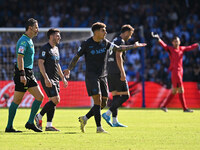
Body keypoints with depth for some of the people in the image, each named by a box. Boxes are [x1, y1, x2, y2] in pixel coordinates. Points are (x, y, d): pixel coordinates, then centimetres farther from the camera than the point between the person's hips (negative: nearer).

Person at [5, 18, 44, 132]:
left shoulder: (29, 41, 17)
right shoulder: (23, 41, -13)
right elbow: (20, 58, -21)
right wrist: (22, 74, -26)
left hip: (29, 74, 10)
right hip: (23, 73, -10)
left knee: (40, 97, 2)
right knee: (17, 100, -5)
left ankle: (30, 123, 4)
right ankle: (9, 126, 1)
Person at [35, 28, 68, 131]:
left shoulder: (56, 49, 18)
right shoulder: (45, 49, -10)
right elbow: (40, 63, -17)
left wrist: (63, 78, 24)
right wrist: (46, 78, -24)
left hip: (55, 79, 9)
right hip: (48, 79, -9)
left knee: (53, 101, 5)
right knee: (55, 100, -15)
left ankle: (49, 125, 7)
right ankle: (39, 117, -1)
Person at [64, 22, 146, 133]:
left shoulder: (105, 43, 7)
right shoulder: (86, 44, -6)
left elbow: (118, 49, 13)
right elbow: (77, 57, 1)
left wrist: (134, 46, 9)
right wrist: (69, 69, -11)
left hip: (102, 76, 6)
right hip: (91, 76, -6)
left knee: (103, 103, 2)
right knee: (98, 100, -15)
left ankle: (84, 119, 19)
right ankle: (99, 128, -13)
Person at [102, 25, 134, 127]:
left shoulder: (114, 41, 22)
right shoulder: (120, 41, -8)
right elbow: (118, 56, -20)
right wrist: (122, 72, -24)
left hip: (109, 73, 10)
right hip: (116, 72, -10)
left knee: (116, 96, 9)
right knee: (125, 95, -7)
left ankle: (115, 121, 4)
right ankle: (107, 114, -14)